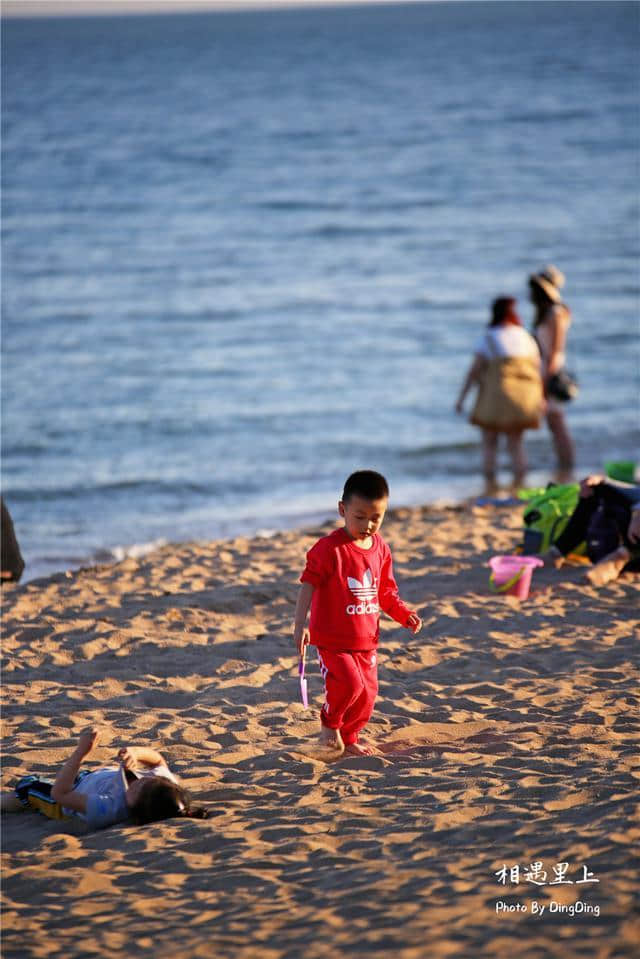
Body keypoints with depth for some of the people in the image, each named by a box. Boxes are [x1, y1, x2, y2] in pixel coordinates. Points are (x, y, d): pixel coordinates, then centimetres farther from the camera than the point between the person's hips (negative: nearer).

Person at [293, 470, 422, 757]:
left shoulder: (380, 549, 5)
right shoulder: (329, 549, -16)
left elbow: (385, 591, 16)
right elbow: (308, 585, -17)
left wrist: (404, 614, 1)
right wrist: (300, 625, -25)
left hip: (366, 639, 6)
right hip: (332, 639, -6)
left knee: (367, 691, 10)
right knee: (348, 683, -21)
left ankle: (349, 738, 31)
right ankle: (329, 723, 7)